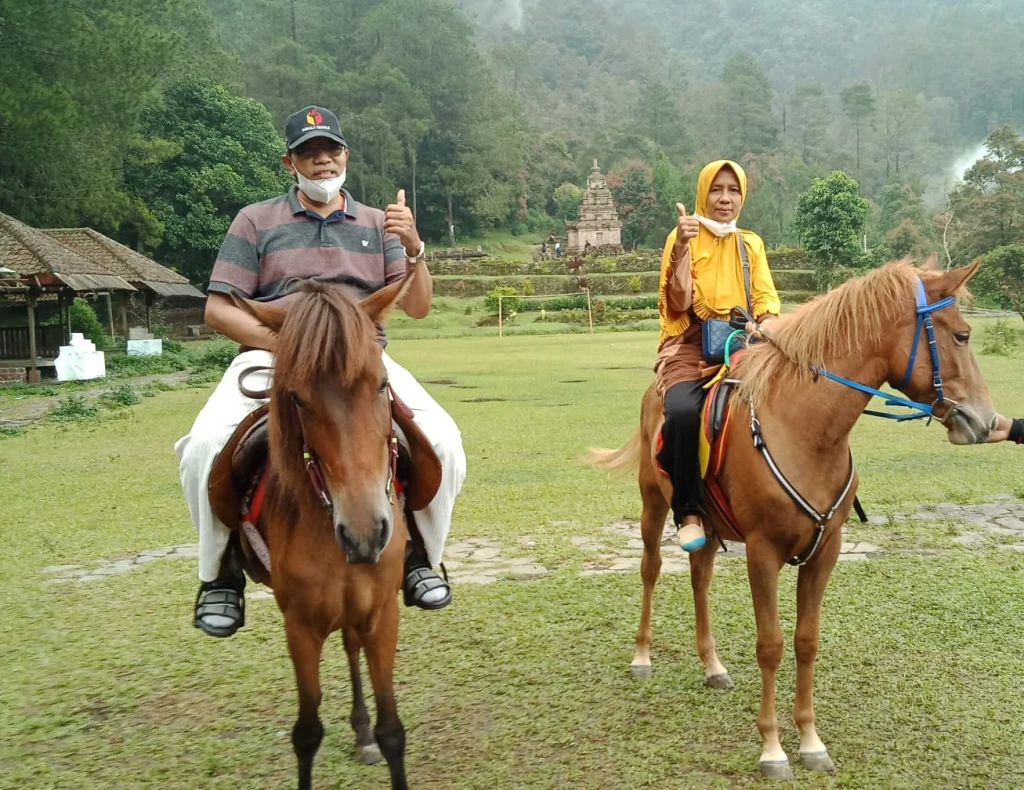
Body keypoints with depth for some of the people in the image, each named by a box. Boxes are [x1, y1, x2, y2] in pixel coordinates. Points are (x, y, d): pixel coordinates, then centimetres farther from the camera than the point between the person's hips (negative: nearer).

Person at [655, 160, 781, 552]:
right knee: (683, 412, -34)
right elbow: (679, 304, -7)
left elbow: (767, 296, 8)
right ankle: (687, 512, -21)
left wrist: (764, 324, -14)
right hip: (691, 345, -3)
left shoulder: (752, 244, 17)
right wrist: (682, 247, -18)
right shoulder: (684, 237, 5)